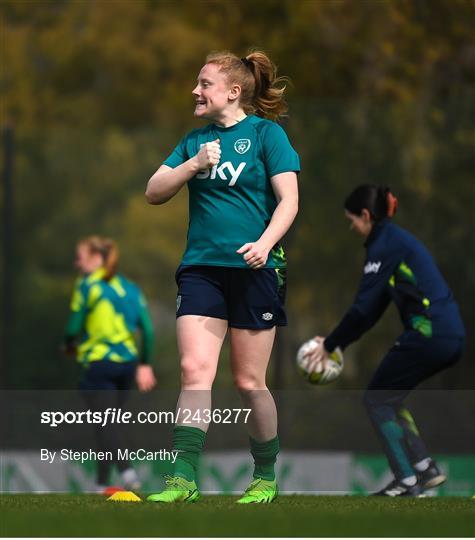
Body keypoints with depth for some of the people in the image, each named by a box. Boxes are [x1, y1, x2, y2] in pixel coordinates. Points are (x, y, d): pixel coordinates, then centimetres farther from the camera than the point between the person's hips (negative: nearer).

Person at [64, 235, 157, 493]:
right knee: (109, 422, 14)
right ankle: (102, 483, 16)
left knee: (105, 423, -7)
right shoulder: (129, 287, 11)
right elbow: (147, 328, 9)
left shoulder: (86, 286, -5)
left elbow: (74, 325, -7)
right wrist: (145, 365, 14)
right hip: (127, 363, 6)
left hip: (98, 363, -6)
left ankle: (126, 470, -29)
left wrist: (70, 345, 14)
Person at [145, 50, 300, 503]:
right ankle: (183, 479, -15)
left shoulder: (266, 133, -1)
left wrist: (265, 243, -23)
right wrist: (194, 164, -7)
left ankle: (265, 477, 19)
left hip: (253, 269, -4)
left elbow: (288, 198, -7)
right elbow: (154, 192, 9)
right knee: (194, 369, -11)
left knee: (249, 382, 2)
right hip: (201, 268, 4)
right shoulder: (196, 140, 14)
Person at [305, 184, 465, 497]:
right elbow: (374, 309, 23)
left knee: (378, 400, 4)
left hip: (429, 334, -9)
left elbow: (363, 308, -13)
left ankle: (408, 482, -1)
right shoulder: (396, 240, 20)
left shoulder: (385, 244, -9)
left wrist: (330, 345, -3)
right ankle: (427, 470, 14)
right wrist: (338, 343, 20)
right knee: (388, 398, 19)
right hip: (451, 336, 9)